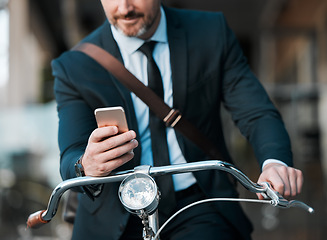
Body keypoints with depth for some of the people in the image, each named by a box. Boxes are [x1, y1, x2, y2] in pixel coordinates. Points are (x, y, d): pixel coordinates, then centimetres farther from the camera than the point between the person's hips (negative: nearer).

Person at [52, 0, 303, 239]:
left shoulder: (212, 32, -1)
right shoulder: (73, 67, -5)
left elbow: (258, 114, -6)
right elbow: (71, 157, -13)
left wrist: (275, 162, -28)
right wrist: (87, 166, -38)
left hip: (199, 212, -1)